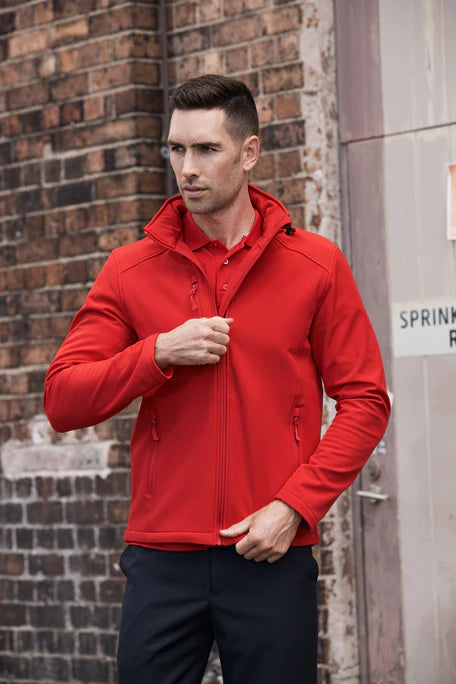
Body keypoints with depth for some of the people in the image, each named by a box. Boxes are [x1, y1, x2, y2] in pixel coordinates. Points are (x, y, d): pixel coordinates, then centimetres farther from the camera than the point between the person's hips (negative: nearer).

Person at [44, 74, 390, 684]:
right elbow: (61, 401, 1)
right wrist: (158, 353, -13)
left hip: (273, 558, -1)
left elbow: (364, 402, 1)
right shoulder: (130, 269, 6)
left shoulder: (316, 264, 3)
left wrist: (293, 506, -9)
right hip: (161, 558, 1)